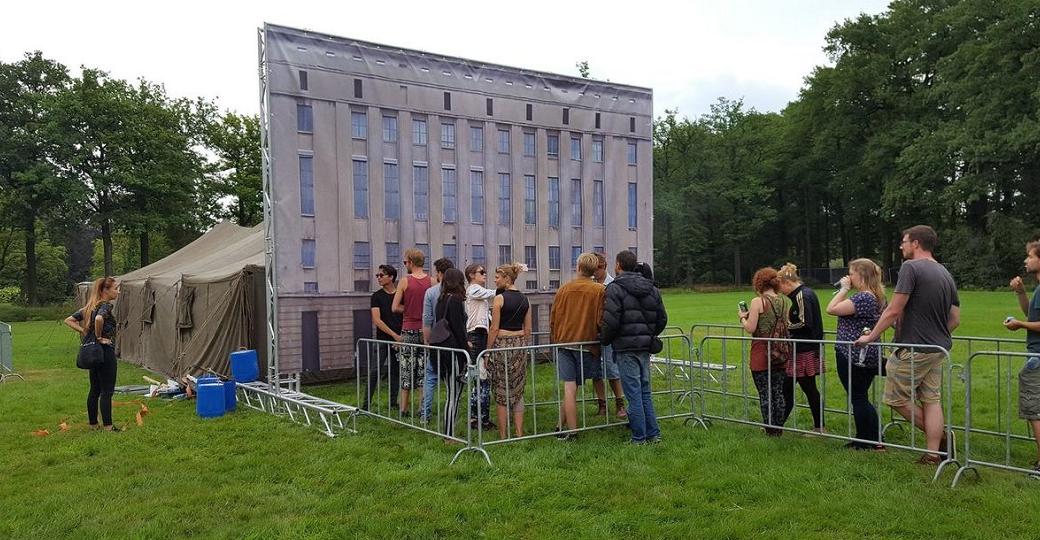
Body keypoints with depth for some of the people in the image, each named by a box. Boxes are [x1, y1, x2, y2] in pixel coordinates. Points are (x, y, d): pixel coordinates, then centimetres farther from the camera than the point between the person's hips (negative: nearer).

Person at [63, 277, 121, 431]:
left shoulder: (89, 306, 13)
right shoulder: (106, 305, -13)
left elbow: (68, 320, 14)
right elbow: (99, 319, -35)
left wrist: (85, 332, 5)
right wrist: (99, 337, -20)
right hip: (105, 351, -9)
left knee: (94, 389, 15)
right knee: (107, 391, -4)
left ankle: (93, 423, 22)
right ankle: (107, 426, -1)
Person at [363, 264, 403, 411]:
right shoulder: (377, 296, 0)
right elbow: (377, 320, -8)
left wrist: (402, 337, -4)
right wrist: (395, 335, -13)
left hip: (399, 339, 2)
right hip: (383, 339, -2)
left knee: (395, 371, 9)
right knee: (374, 371, -7)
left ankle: (393, 402, 19)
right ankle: (366, 404, -4)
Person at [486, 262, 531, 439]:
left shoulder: (500, 298, -10)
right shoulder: (525, 300, 7)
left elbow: (494, 329, -10)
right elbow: (528, 329, 10)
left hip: (502, 345, -5)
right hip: (520, 345, 5)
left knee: (501, 392, 4)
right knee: (518, 391, 12)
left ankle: (502, 434, 8)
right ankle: (519, 432, 14)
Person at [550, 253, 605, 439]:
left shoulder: (563, 289, 3)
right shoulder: (599, 290, -6)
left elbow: (553, 318, 8)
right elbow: (601, 320, -7)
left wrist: (554, 340, 21)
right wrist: (603, 338, 13)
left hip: (564, 343, 2)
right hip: (586, 344, -2)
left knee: (569, 387, 1)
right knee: (574, 386, 7)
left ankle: (571, 430, 4)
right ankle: (561, 426, 10)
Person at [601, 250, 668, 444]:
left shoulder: (615, 289, -10)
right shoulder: (651, 288, 12)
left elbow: (611, 321, -17)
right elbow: (662, 319, 13)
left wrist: (604, 340, 0)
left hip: (626, 348, -6)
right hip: (645, 348, 7)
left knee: (633, 394, -1)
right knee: (645, 392, 16)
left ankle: (639, 438, 4)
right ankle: (653, 434, 18)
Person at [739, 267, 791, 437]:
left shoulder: (758, 302, -13)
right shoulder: (785, 301, 5)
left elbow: (750, 328, -16)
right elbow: (788, 325, 14)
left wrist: (743, 317, 4)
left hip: (762, 354, -6)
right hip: (781, 354, 6)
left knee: (765, 393, 3)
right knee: (779, 392, 13)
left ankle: (770, 430, 7)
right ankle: (779, 428, 18)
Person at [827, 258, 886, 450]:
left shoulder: (863, 298, -20)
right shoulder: (876, 296, 11)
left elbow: (832, 309, -23)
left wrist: (844, 288, -16)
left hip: (853, 356, -10)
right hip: (868, 356, 10)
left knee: (858, 399, 1)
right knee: (861, 399, 16)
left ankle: (875, 442, 7)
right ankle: (864, 441, 23)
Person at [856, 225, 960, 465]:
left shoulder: (911, 267, -14)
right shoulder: (946, 274, 11)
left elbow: (894, 311, -18)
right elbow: (955, 320, 13)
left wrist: (871, 336, -8)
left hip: (914, 349, -8)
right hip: (939, 348, 8)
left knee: (896, 398, 5)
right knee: (932, 400, 12)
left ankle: (940, 436, 11)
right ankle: (934, 453, 13)